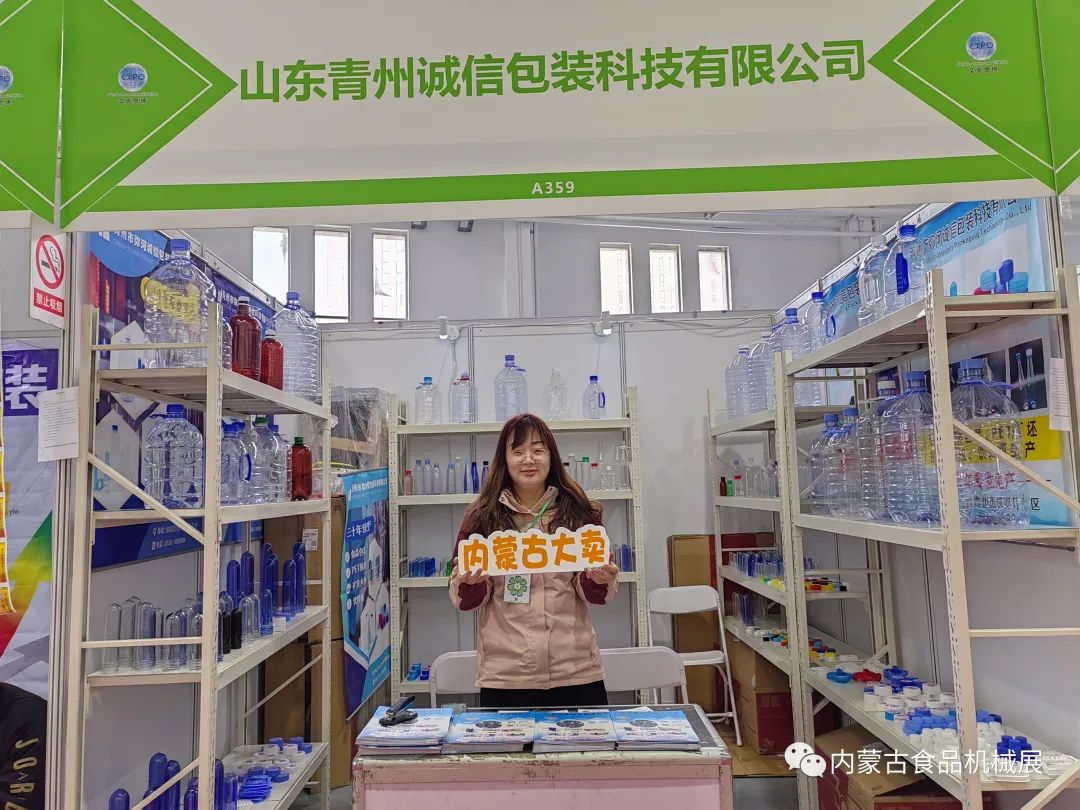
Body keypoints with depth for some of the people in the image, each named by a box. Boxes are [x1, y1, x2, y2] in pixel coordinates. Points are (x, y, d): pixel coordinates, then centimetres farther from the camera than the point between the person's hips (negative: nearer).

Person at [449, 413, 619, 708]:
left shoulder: (579, 512, 0)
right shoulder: (483, 517, -1)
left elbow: (596, 596, 5)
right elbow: (464, 601, 2)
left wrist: (598, 579, -17)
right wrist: (471, 582, -19)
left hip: (576, 673, 1)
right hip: (504, 676, 0)